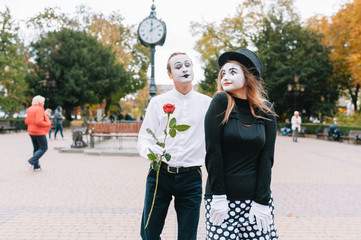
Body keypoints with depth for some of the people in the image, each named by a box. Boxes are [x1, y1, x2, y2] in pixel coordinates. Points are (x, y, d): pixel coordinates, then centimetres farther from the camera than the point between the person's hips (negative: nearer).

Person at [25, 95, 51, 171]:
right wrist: (47, 124, -10)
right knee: (43, 148, 1)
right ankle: (32, 161, -10)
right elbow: (39, 122, -24)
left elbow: (26, 121, 9)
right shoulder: (39, 109, -15)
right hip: (39, 132, -8)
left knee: (36, 148, 13)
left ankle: (36, 166, 12)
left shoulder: (29, 109, 9)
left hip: (31, 132, 9)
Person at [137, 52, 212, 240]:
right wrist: (149, 151, -19)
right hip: (160, 174, 0)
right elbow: (143, 138, 3)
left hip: (191, 177, 0)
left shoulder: (207, 103, 6)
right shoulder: (158, 102, 6)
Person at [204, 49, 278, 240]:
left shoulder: (266, 112, 4)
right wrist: (218, 196, -11)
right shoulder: (221, 102, -3)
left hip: (255, 197, 2)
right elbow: (213, 150, -8)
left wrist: (261, 202, -6)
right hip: (223, 199, -2)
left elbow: (266, 159, 1)